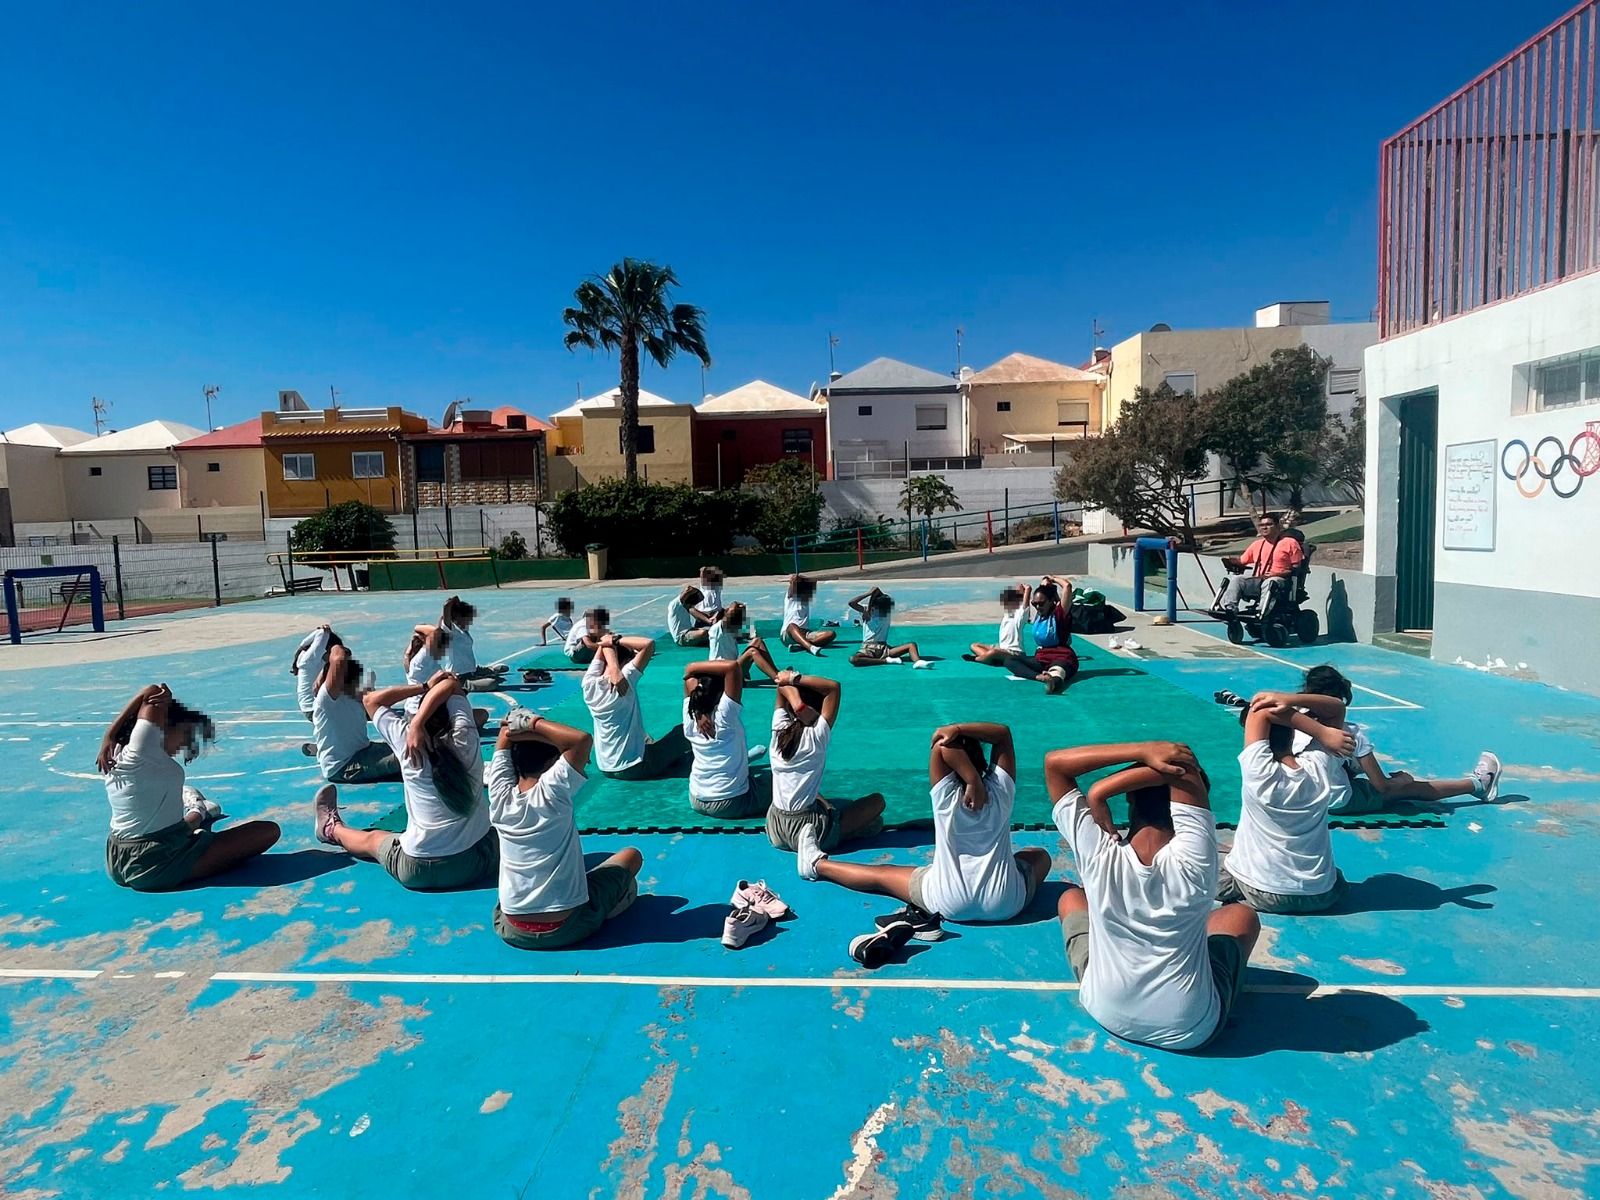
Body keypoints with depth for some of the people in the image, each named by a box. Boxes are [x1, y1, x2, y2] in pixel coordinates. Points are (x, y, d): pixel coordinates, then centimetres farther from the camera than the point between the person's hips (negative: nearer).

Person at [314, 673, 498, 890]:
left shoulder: (408, 741, -9)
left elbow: (370, 699, 5)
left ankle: (332, 828, 60)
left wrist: (424, 687, 0)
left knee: (373, 839, 32)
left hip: (420, 870, 0)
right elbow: (451, 684, 3)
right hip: (481, 860, 0)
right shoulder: (465, 738, -8)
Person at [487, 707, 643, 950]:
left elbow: (507, 733, 3)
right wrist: (533, 723, -19)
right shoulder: (551, 792, -21)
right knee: (632, 856, 18)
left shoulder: (501, 796, -9)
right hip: (567, 929, -4)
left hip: (511, 931, 4)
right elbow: (583, 739, -27)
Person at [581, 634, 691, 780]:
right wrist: (615, 640, -17)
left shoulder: (589, 683, -7)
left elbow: (604, 643, -1)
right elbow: (649, 644, -23)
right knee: (682, 732, 13)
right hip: (633, 767, -7)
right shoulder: (625, 680, -21)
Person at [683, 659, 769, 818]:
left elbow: (690, 671, -4)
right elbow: (732, 667, -33)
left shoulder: (690, 715, -9)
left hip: (696, 801, 6)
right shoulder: (724, 715, -25)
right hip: (732, 803, -6)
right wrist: (693, 669, -25)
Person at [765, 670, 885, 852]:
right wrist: (795, 678, -15)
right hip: (808, 831, -5)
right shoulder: (816, 736, -16)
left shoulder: (779, 729, -5)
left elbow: (782, 685, 4)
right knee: (877, 800, 10)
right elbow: (833, 686, -17)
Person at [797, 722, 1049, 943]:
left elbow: (941, 745, -22)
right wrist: (959, 729, -20)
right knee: (1040, 855, 31)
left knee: (881, 874, 19)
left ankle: (817, 864, 38)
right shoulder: (1001, 791, -9)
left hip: (951, 905, -2)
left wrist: (973, 782, -26)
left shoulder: (947, 797, -16)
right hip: (1008, 905, 2)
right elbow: (1003, 733, -5)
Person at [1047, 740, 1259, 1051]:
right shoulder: (1192, 863, -29)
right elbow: (1184, 767, -26)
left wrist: (1143, 751, -27)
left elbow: (1054, 762, -19)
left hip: (1107, 1016, 1)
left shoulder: (1100, 856, -25)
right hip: (1192, 1030, -1)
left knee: (1071, 896, 25)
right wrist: (1100, 792, -27)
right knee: (1242, 915, 23)